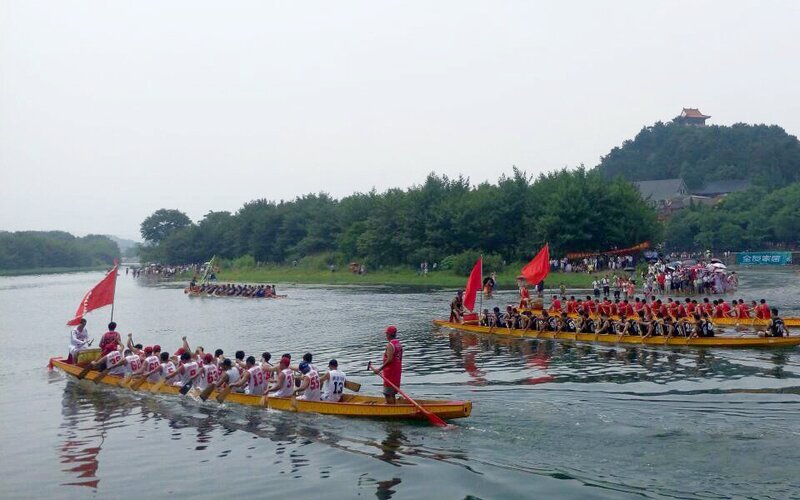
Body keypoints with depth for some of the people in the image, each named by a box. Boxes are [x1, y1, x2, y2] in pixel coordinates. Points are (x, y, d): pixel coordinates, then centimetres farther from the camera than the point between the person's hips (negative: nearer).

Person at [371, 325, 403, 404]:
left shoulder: (390, 345, -17)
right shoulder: (399, 344, 11)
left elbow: (389, 359, -24)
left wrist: (380, 369, -21)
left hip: (390, 371, -9)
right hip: (397, 371, 9)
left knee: (388, 393, -4)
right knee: (392, 393, 18)